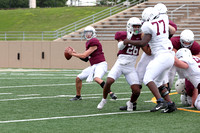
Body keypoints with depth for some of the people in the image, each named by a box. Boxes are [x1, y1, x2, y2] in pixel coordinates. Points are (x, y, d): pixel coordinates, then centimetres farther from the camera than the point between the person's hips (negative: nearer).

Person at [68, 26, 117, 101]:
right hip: (93, 66, 10)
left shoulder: (94, 43, -14)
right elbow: (85, 59, 17)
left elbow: (84, 56, -14)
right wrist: (75, 53, 12)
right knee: (78, 78, 11)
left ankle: (111, 93, -35)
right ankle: (78, 96, 28)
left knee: (96, 78, -37)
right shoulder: (88, 43, 15)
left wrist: (72, 54, -4)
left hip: (100, 64, -10)